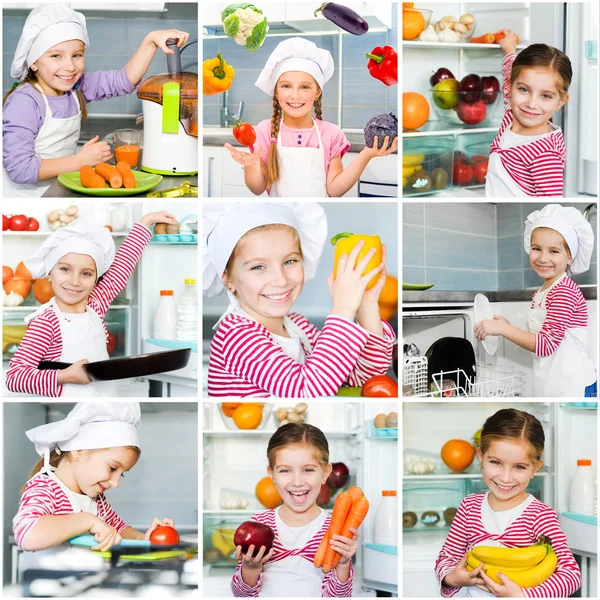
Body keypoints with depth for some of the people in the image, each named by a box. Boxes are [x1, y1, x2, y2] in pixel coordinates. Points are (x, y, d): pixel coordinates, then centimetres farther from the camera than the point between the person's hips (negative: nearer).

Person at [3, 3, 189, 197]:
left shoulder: (76, 86, 1)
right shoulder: (24, 101, -19)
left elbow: (124, 80, 4)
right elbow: (19, 168, -24)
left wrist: (151, 40, -10)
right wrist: (80, 160, -19)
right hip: (26, 196, -8)